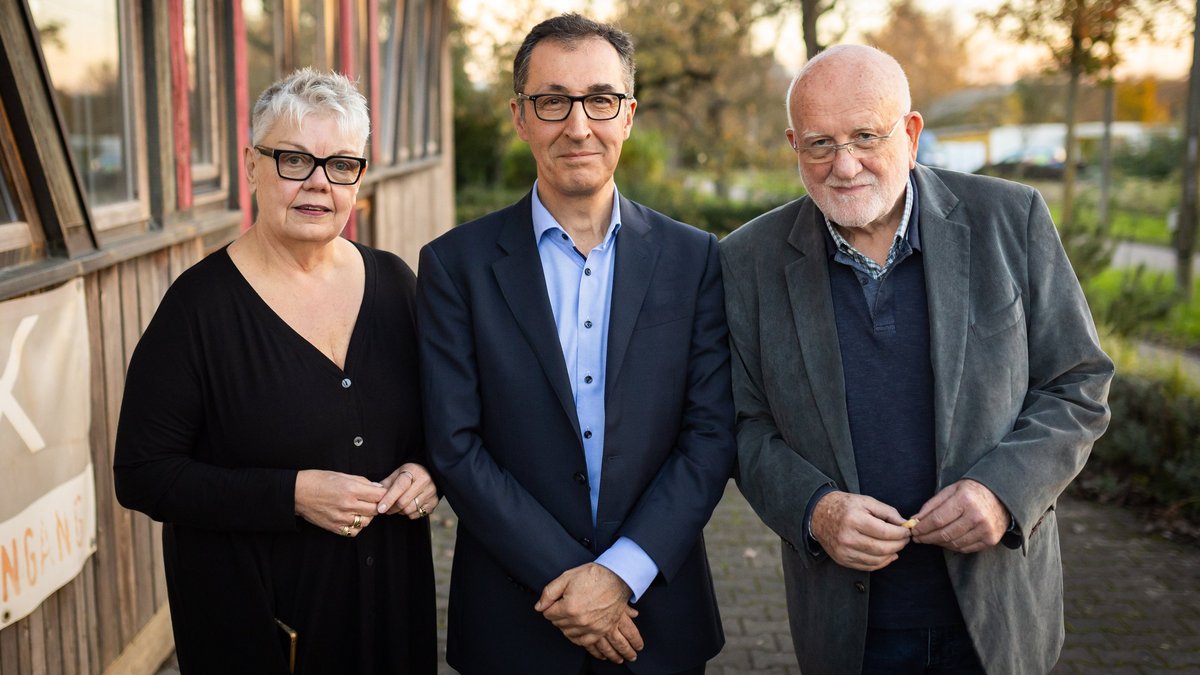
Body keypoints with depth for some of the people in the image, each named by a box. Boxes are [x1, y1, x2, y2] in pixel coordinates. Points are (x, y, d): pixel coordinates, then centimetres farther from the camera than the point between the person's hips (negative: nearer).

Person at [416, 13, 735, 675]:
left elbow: (711, 435, -4)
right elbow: (455, 447, -9)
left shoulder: (693, 259, -1)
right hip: (513, 620, -1)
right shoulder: (456, 263, -5)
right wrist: (565, 578, -13)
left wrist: (623, 573, -14)